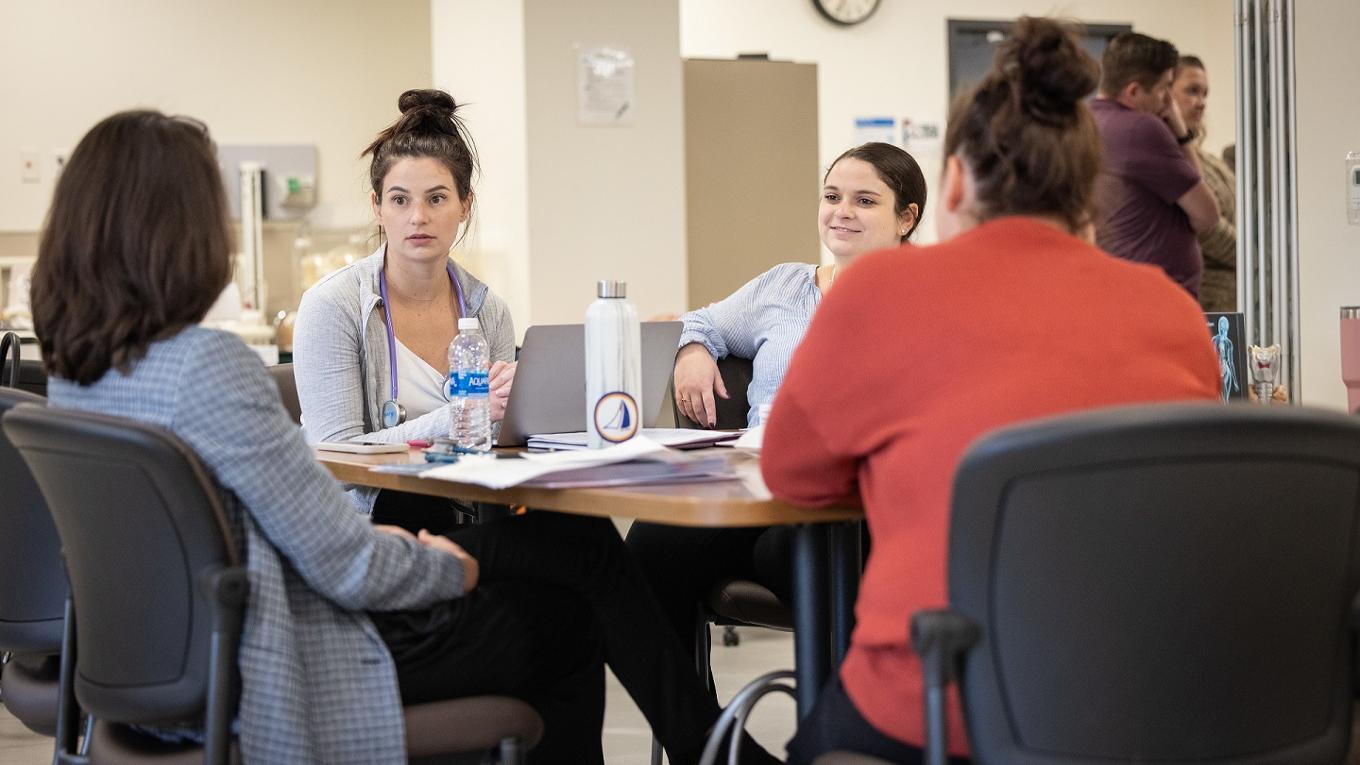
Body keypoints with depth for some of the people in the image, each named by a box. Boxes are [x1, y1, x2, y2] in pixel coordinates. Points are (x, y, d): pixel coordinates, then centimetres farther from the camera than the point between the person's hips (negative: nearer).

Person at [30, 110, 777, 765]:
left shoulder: (74, 370, 1)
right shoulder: (209, 367, -26)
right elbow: (347, 568, -22)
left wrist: (379, 539, 13)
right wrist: (449, 567, -3)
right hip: (285, 672, -9)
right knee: (564, 621, 11)